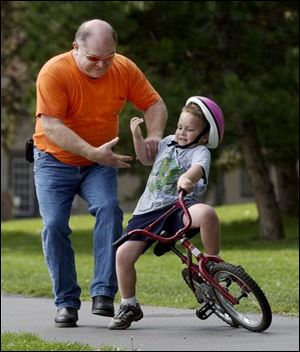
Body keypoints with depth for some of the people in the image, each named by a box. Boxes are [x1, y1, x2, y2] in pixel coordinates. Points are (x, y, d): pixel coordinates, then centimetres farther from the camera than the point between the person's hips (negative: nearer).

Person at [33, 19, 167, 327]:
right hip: (55, 162, -2)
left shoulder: (124, 69, -8)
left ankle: (104, 293, -26)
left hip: (100, 164, 2)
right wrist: (93, 152, -36)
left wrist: (154, 136, -20)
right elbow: (51, 126, -27)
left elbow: (154, 104, 1)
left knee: (109, 209, -24)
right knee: (54, 225, -14)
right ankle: (66, 302, -2)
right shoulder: (54, 72, -21)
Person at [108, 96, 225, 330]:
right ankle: (129, 306, 13)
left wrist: (187, 178, -48)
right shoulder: (169, 143, 20)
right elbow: (145, 157, 35)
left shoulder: (200, 151, -1)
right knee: (123, 254, -7)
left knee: (206, 213, -39)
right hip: (149, 211, 5)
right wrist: (137, 135, 17)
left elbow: (199, 167, -24)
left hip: (180, 206, -5)